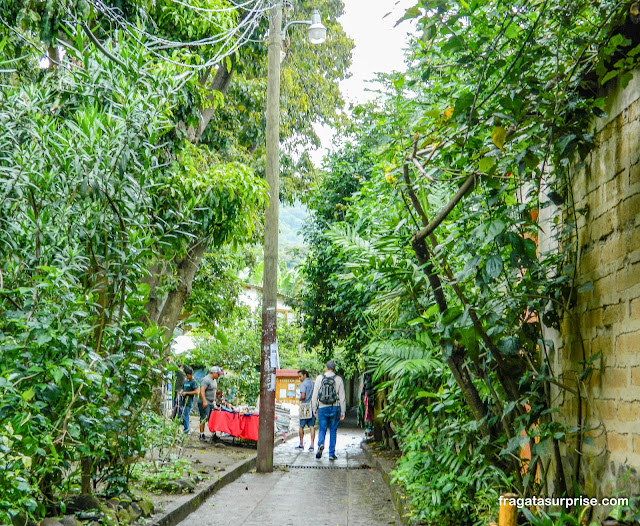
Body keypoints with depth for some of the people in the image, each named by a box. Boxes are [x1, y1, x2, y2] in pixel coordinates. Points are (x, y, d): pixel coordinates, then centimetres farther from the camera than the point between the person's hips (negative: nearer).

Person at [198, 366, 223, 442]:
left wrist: (214, 401, 24)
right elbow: (202, 390, -22)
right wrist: (204, 401, -27)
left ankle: (214, 435, 9)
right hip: (205, 403, -9)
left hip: (211, 403, 9)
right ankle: (202, 435, -1)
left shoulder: (214, 380, 17)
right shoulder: (206, 380, -13)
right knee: (204, 419, -7)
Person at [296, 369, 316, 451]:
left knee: (302, 426, 7)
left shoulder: (303, 384, -9)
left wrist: (300, 399, 0)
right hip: (313, 406, 5)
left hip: (305, 406, -5)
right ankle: (312, 445, -6)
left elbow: (303, 396, -19)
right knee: (312, 426, 2)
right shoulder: (313, 383, 12)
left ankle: (301, 444, 12)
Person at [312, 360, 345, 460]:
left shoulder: (320, 378, 2)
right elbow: (342, 397, -1)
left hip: (322, 408, 0)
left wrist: (314, 409, 8)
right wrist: (343, 412, 4)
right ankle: (332, 454, 6)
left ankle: (320, 444, -20)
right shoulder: (338, 379, 0)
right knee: (333, 431, 7)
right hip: (335, 408, 0)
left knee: (322, 429, 9)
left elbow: (315, 395, 1)